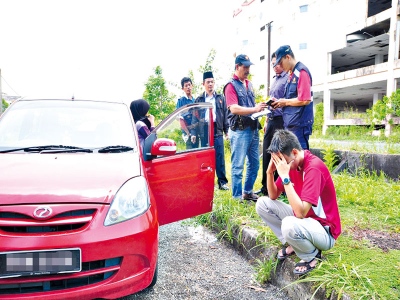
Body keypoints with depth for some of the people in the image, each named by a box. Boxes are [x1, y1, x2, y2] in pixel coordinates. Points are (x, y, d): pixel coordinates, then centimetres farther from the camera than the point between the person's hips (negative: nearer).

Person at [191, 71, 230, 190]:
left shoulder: (220, 98, 11)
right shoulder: (199, 99, 10)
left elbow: (225, 114, 8)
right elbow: (195, 117, 8)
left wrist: (227, 130, 0)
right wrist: (193, 133, 1)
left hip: (217, 129, 0)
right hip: (204, 130, 1)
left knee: (219, 157, -3)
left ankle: (222, 182, 3)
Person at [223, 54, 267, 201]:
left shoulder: (249, 84, 16)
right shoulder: (231, 85, -7)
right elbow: (234, 108, -19)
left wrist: (259, 107, 6)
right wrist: (254, 109, -27)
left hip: (253, 129, 8)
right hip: (240, 130, -8)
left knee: (254, 163, 14)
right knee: (238, 166, -1)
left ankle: (247, 192, 28)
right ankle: (237, 197, 8)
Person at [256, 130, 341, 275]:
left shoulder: (314, 168, -28)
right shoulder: (291, 162, -2)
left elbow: (300, 212, -34)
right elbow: (273, 196, 4)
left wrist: (285, 176, -34)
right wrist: (270, 172, -13)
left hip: (324, 230, -8)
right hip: (303, 218, 8)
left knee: (289, 225, -39)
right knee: (263, 203, 0)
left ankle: (311, 255, -5)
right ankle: (292, 243, 9)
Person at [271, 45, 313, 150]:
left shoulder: (301, 72, -13)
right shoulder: (291, 73, 14)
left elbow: (305, 100, -20)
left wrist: (285, 102, -9)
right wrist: (280, 102, 5)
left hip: (299, 124, -9)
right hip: (290, 124, 9)